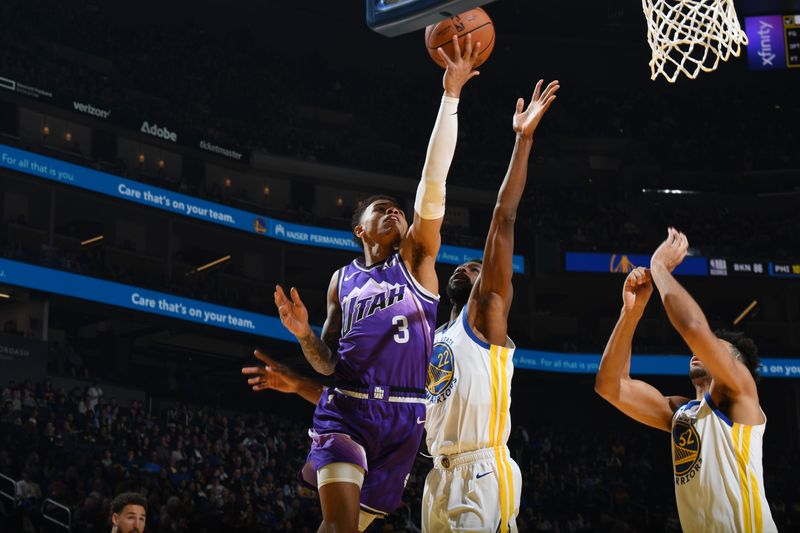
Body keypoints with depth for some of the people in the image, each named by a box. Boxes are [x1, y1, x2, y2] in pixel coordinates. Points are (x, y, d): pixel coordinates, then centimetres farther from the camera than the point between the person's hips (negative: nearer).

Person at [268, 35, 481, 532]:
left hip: (404, 416, 0)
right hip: (346, 409, 0)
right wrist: (304, 333, -7)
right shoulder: (342, 280, 14)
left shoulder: (416, 258, 8)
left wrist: (451, 95, -10)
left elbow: (433, 180, -4)